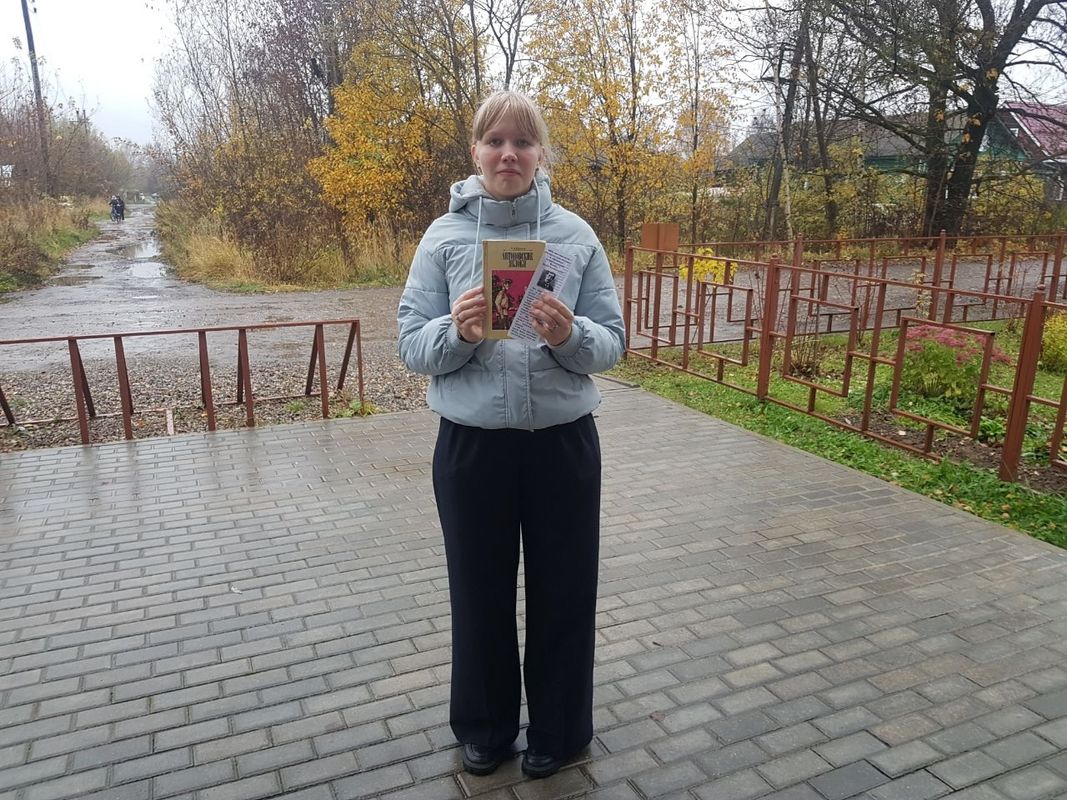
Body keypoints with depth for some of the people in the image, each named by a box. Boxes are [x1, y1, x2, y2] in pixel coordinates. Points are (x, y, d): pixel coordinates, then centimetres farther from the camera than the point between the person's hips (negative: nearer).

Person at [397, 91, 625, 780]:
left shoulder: (576, 235, -1)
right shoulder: (444, 236, -1)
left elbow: (612, 343, -2)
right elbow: (412, 346, -3)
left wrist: (570, 335, -23)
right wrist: (458, 331, -24)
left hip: (563, 443, 0)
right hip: (471, 446, 0)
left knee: (563, 592, 13)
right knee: (480, 592, 15)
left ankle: (558, 730, 38)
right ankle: (485, 726, 41)